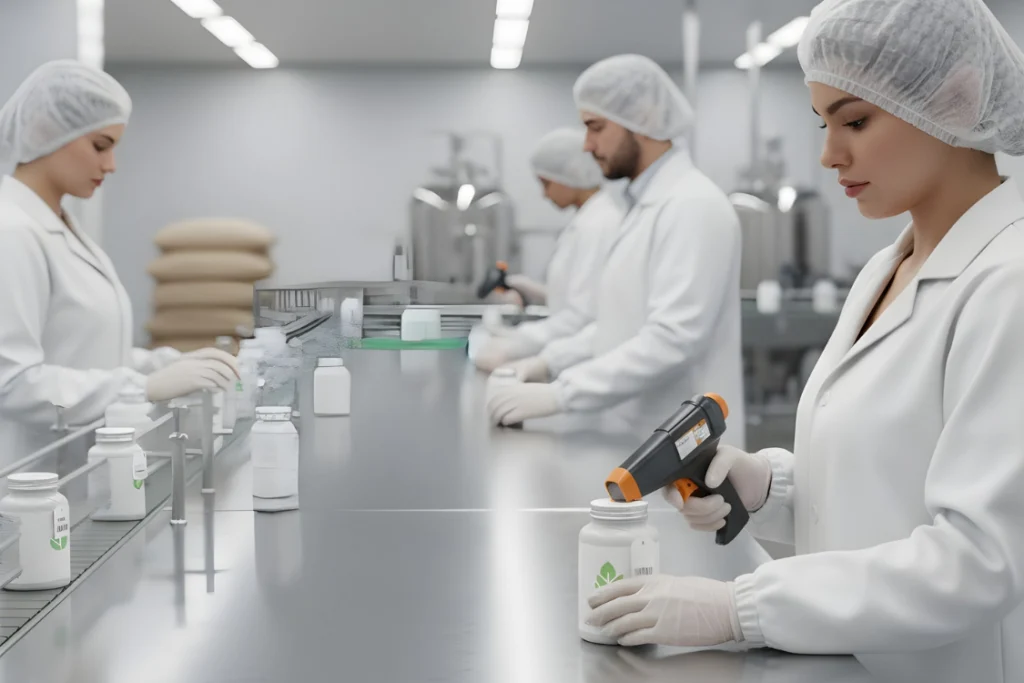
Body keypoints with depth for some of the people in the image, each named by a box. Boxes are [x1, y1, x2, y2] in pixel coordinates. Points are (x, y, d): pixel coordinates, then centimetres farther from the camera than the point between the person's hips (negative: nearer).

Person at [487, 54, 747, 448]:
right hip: (640, 439, 9)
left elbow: (673, 339, -26)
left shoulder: (692, 206, -17)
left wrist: (561, 393, -27)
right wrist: (552, 362, 9)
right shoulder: (646, 204, 14)